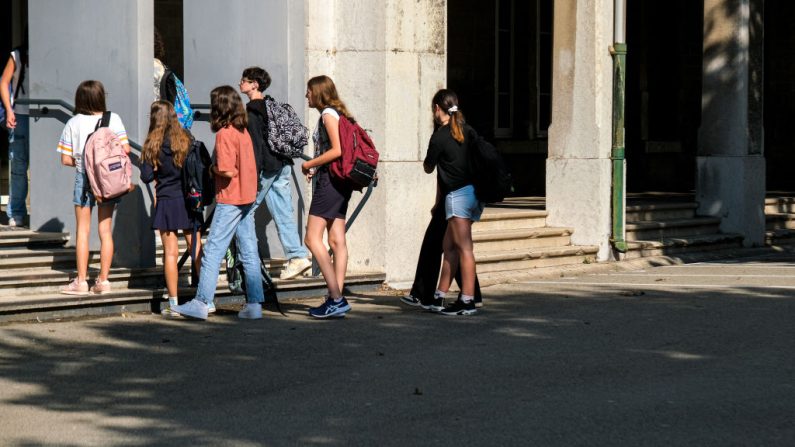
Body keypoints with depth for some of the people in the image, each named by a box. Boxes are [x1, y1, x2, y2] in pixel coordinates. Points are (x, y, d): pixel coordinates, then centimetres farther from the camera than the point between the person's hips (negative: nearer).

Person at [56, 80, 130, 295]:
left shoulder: (74, 123, -6)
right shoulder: (113, 119, -6)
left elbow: (66, 159, -6)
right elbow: (125, 149, -10)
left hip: (84, 179, -1)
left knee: (83, 231, 5)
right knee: (106, 230, 7)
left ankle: (81, 281, 5)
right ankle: (103, 280, 9)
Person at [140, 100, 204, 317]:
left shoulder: (153, 144, -6)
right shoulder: (187, 139, 0)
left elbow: (146, 177, -8)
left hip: (166, 201, -2)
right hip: (189, 199, 2)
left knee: (171, 252, 1)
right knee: (197, 249, 8)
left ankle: (173, 303, 2)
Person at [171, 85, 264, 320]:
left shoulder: (224, 134, -14)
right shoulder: (243, 131, 10)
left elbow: (227, 170, -20)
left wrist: (213, 168, -1)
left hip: (229, 201, -8)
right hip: (247, 198, 8)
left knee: (212, 252, -4)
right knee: (249, 253, 7)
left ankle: (201, 303, -3)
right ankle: (254, 304, 7)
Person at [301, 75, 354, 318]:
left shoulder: (328, 114, -9)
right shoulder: (334, 113, 18)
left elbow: (337, 150, -18)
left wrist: (310, 164, -9)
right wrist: (317, 169, 11)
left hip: (330, 180, -10)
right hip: (339, 183, 10)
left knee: (312, 239, -11)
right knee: (337, 241, 6)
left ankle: (336, 299, -16)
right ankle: (337, 300, 6)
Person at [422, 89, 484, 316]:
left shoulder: (439, 137, -10)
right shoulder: (466, 130, 10)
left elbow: (428, 168, 2)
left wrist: (428, 158, 23)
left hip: (458, 194, -8)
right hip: (475, 191, 8)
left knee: (463, 248, -7)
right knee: (449, 246, 14)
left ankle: (468, 301, -8)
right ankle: (440, 296, 20)